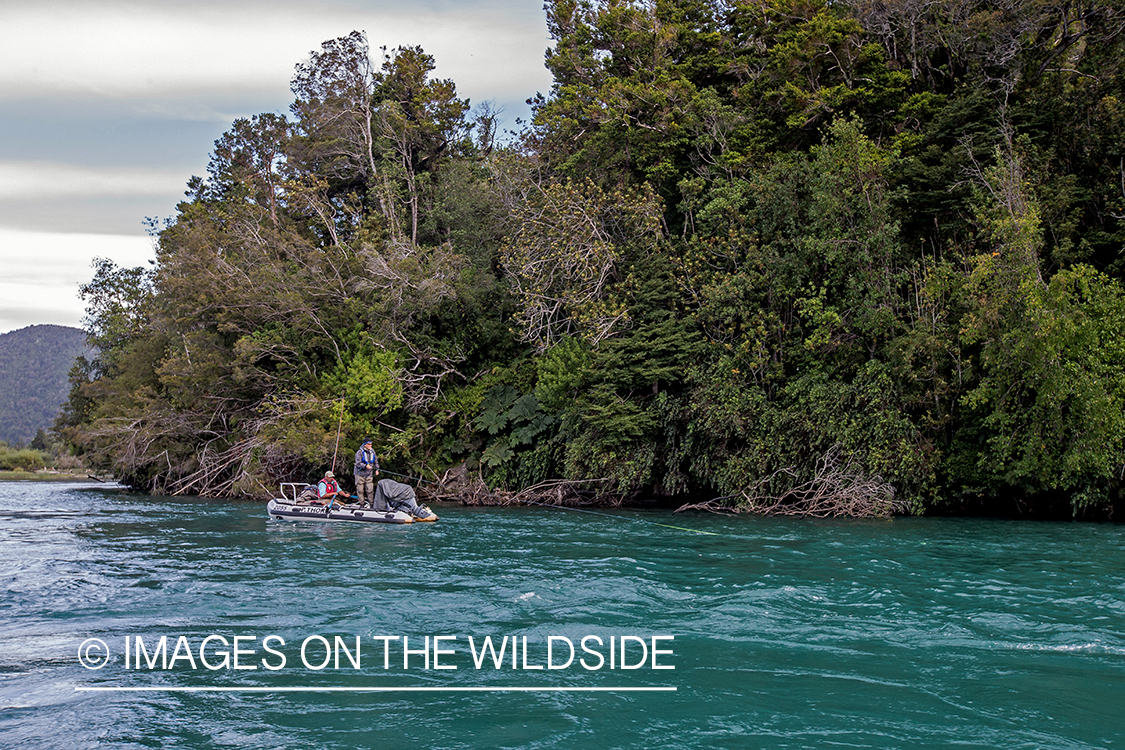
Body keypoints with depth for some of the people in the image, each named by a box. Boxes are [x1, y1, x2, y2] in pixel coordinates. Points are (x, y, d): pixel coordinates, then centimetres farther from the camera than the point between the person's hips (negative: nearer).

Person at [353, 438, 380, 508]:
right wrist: (365, 466, -33)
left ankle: (369, 502, 8)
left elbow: (376, 461, 20)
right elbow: (358, 463, -20)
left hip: (369, 474, 4)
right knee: (360, 490, 2)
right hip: (360, 474, -4)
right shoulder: (359, 452, -11)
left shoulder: (372, 452, 8)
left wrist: (376, 469, 9)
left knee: (370, 490, -3)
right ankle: (362, 503, 12)